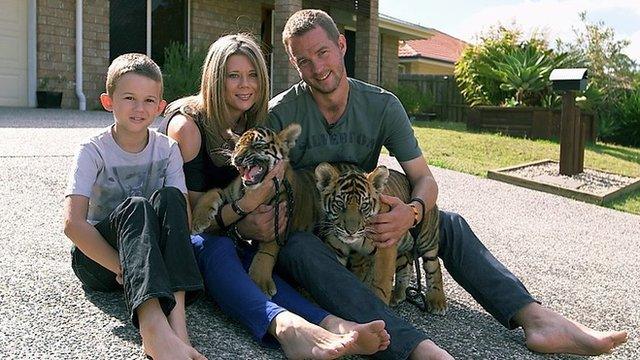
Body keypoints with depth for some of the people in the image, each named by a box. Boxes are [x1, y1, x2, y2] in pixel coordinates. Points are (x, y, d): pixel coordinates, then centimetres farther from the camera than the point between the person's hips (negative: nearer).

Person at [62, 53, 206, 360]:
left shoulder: (167, 150, 0)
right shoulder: (93, 151, -8)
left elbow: (182, 218, -10)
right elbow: (73, 223, -20)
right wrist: (123, 268, -28)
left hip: (152, 253, 2)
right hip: (96, 256, -2)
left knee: (169, 197, -27)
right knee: (135, 206, -33)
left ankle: (177, 326, -46)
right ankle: (153, 328, -58)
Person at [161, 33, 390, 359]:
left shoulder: (256, 127, 3)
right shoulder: (187, 125, -15)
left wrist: (252, 223, -15)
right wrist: (247, 202, -33)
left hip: (222, 234, 4)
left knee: (252, 257, -30)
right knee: (217, 248, -38)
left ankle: (329, 324, -56)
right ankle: (285, 325, -64)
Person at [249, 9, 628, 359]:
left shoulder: (383, 106, -5)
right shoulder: (280, 114, -12)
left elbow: (425, 179, -8)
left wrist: (412, 211, -31)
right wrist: (252, 223, -37)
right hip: (302, 227, -4)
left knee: (449, 224, -11)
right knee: (301, 249, -39)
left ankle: (534, 317, -24)